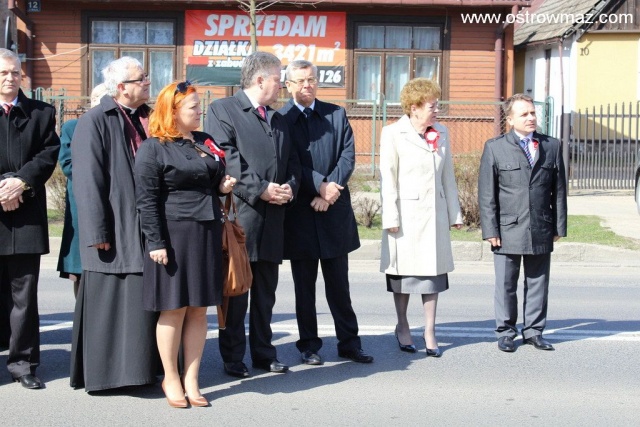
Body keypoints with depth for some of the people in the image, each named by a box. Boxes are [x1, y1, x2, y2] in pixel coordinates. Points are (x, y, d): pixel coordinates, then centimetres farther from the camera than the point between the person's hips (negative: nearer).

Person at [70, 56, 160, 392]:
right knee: (108, 302, 0)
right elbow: (88, 181, -14)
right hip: (115, 232, -7)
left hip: (145, 229, 7)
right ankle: (103, 371, 9)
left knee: (142, 301, 11)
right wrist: (98, 232, -18)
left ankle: (139, 367, 20)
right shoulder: (95, 122, -9)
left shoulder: (146, 119, 13)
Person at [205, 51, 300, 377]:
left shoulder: (278, 120, 21)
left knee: (266, 292, 12)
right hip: (238, 216, -7)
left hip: (272, 217, 7)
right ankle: (233, 357, 8)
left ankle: (264, 352, 21)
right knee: (235, 290, 0)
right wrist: (261, 189, -17)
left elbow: (291, 162, 19)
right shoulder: (222, 110, -2)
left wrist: (289, 187, -2)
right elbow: (226, 158, -13)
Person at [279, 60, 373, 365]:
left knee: (339, 283, 11)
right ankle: (309, 346, 17)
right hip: (300, 213, -2)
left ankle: (349, 342, 19)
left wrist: (332, 187, -14)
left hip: (335, 211, 3)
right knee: (304, 286, 8)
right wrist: (322, 186, -18)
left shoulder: (336, 114, 9)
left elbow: (348, 154, 0)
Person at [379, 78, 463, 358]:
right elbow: (387, 178, -7)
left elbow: (447, 176, 15)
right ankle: (402, 327, 22)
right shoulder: (393, 134, -5)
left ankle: (430, 330, 14)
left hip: (435, 212, 4)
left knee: (433, 270, 5)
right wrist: (390, 218, -11)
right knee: (405, 271, 5)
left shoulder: (441, 134, 11)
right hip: (407, 213, -4)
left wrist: (454, 213, 13)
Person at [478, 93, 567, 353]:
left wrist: (559, 227, 6)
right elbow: (486, 193, -2)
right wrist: (490, 230, -7)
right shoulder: (495, 148, 0)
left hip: (541, 231, 2)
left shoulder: (552, 146, 8)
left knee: (538, 284, 10)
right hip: (508, 231, -2)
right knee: (506, 285, 6)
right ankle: (505, 332, 19)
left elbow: (559, 190, 10)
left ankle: (533, 331, 23)